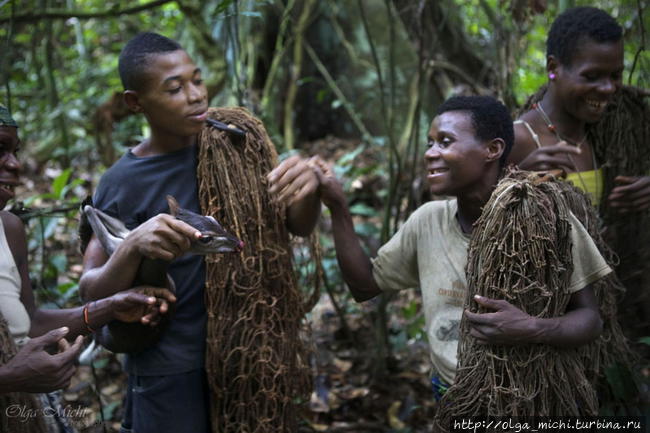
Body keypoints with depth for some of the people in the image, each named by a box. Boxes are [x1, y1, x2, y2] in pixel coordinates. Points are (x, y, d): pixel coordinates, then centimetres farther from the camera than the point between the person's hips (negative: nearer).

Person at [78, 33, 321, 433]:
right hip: (170, 369, -3)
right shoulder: (121, 183, -11)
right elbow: (92, 290, -11)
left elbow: (298, 225, -2)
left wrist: (309, 185, -25)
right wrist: (133, 247, -32)